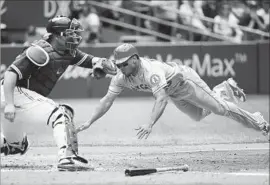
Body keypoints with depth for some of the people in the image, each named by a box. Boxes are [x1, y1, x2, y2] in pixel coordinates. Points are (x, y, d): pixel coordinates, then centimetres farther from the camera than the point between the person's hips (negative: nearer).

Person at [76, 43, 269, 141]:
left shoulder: (151, 71, -46)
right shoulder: (121, 77, -24)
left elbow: (161, 99, -57)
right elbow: (107, 100, -23)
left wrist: (150, 124, -69)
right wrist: (89, 122, -35)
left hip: (184, 79, -8)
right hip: (174, 93, 8)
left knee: (218, 107, 0)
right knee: (199, 114, 25)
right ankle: (224, 88, 49)